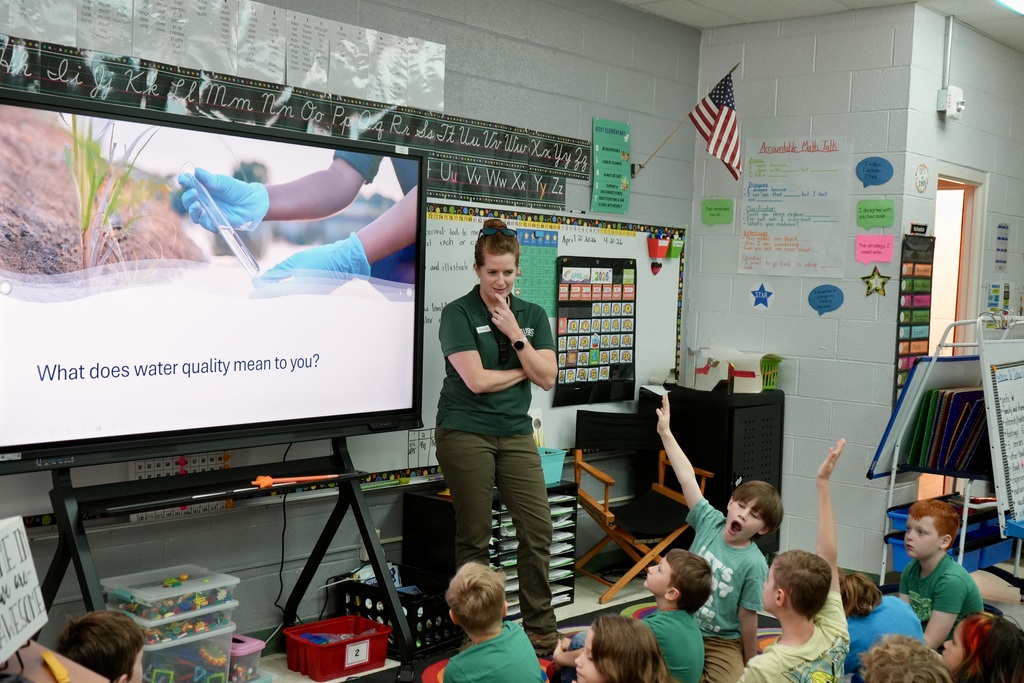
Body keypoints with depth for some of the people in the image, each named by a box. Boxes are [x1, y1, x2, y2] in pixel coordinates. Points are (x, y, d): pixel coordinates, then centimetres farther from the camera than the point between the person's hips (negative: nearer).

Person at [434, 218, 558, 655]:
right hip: (466, 433, -4)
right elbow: (477, 379, -14)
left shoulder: (533, 315, 8)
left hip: (515, 433, 4)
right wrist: (524, 371, -2)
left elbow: (547, 378, -1)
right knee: (474, 536, 3)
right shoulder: (458, 314, -5)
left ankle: (540, 628, 13)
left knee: (538, 527, -1)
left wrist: (515, 334, -9)